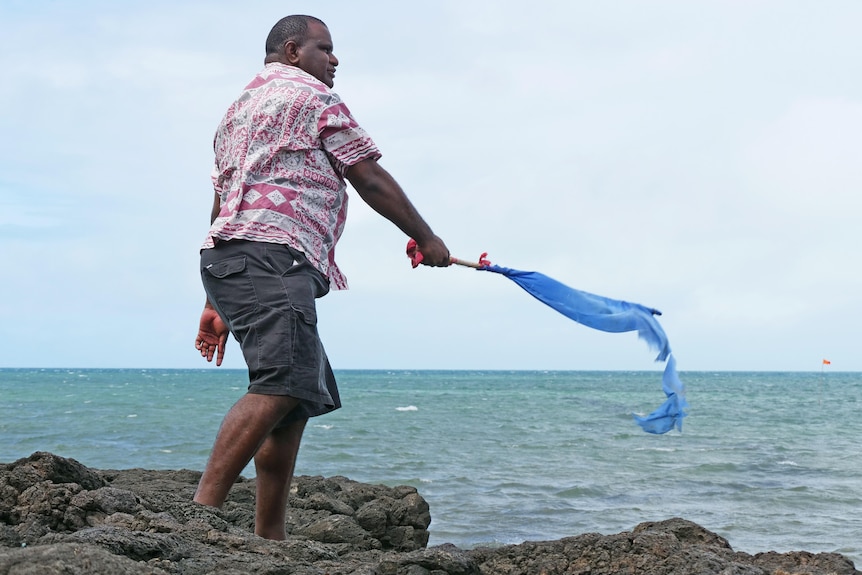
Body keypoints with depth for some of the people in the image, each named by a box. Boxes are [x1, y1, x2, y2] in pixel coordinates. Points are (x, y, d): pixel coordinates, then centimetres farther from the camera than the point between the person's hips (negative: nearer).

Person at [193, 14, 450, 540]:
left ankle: (269, 539, 4)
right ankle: (204, 511, -36)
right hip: (271, 255, -10)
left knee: (303, 397, 8)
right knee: (281, 383, -25)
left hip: (228, 258, 10)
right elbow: (371, 179, 5)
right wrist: (426, 239, 15)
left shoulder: (240, 108, 33)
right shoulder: (311, 94, 6)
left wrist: (217, 304, 28)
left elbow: (221, 206, 29)